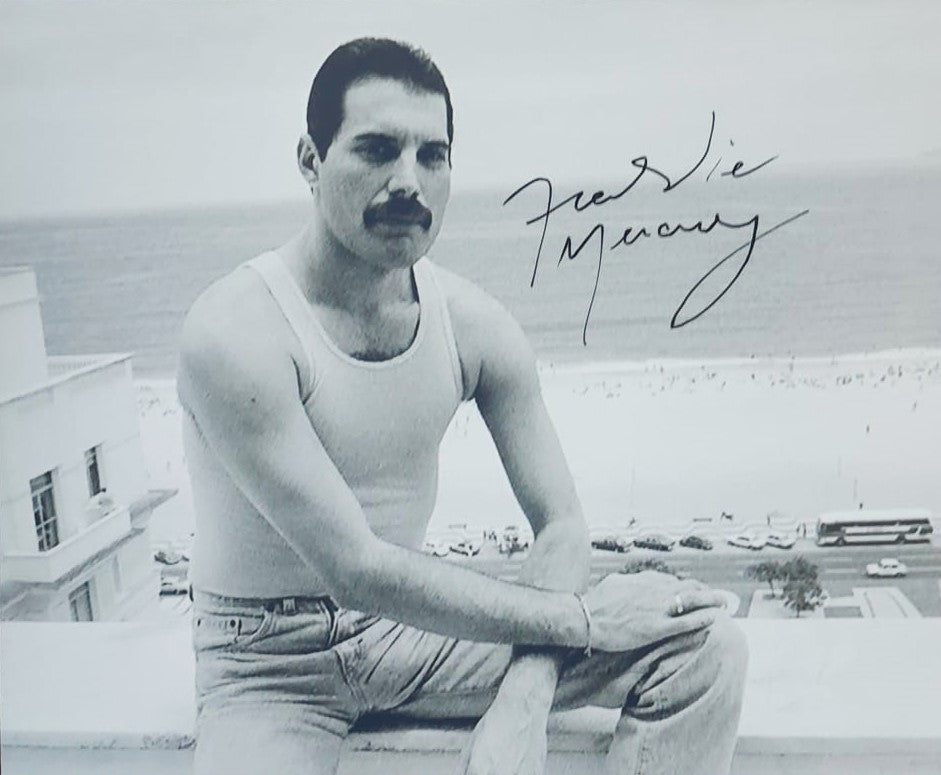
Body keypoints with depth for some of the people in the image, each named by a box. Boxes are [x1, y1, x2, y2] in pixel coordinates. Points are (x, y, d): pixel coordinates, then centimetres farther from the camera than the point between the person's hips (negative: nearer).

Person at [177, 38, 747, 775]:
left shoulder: (475, 325, -7)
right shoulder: (236, 333, -23)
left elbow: (559, 523, -4)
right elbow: (358, 571, -26)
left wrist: (523, 707, -20)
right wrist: (583, 617, -23)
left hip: (408, 622, 5)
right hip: (272, 663, -4)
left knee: (705, 647, -10)